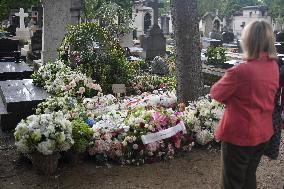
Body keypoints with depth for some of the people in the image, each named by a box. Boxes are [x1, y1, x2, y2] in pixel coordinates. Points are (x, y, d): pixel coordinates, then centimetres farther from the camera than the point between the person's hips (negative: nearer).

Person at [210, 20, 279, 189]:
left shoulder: (240, 71, -27)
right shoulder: (274, 66, -3)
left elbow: (216, 93, -13)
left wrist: (227, 80, 2)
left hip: (239, 135, -7)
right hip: (263, 133, 7)